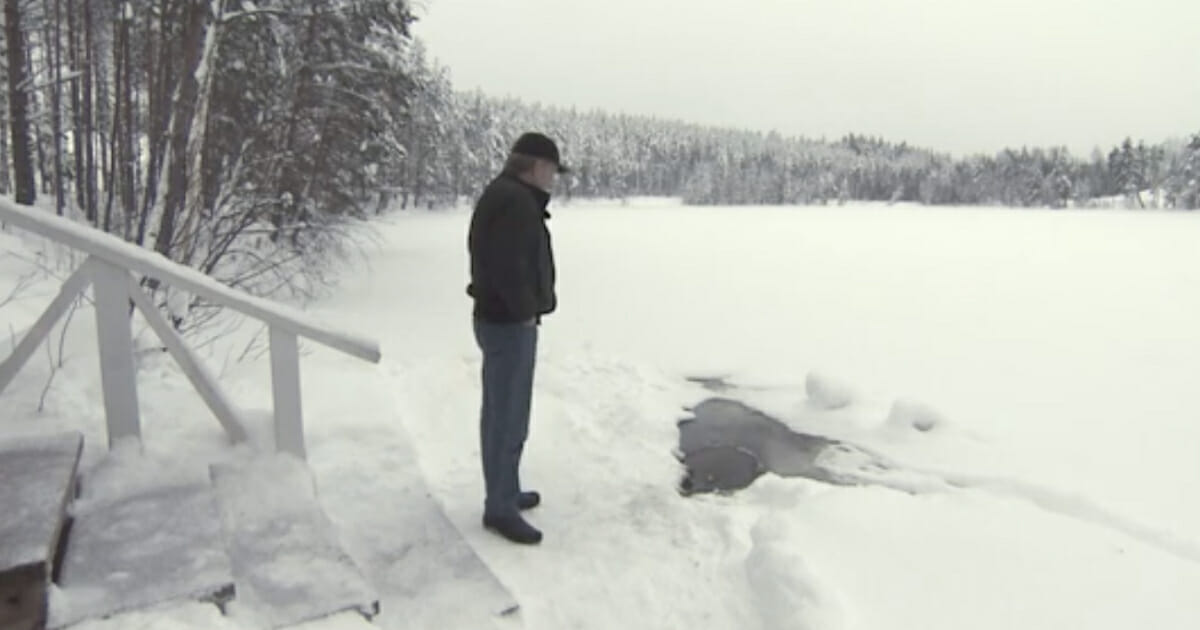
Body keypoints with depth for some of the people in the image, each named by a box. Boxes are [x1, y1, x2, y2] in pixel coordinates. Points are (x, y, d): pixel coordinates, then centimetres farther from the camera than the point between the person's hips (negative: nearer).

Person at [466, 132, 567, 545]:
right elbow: (507, 264, -28)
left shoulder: (506, 196, 15)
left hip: (501, 318, 11)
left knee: (501, 412, 18)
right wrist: (527, 310, -15)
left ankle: (504, 491, 32)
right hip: (510, 323, -11)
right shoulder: (514, 200, -19)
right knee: (509, 419, -2)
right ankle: (500, 507, 9)